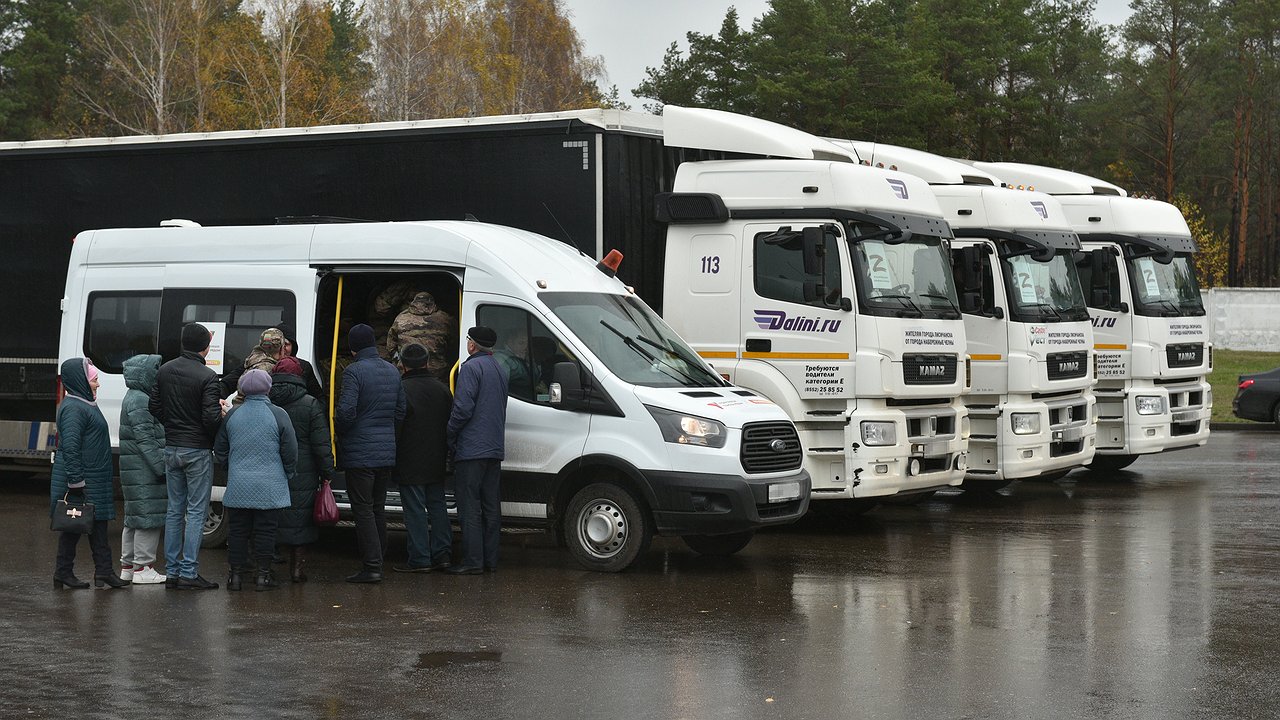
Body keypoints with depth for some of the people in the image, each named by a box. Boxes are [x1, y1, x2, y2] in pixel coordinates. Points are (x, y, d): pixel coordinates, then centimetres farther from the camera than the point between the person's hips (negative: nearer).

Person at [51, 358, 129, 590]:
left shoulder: (86, 405, 17)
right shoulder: (73, 408, -16)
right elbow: (70, 447, -22)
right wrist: (76, 481, -24)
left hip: (94, 480, 10)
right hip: (81, 481, -10)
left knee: (98, 526, 8)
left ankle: (104, 571, 10)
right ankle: (63, 572, 5)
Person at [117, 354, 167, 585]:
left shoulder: (138, 398, 19)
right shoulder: (139, 400, -14)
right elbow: (144, 437, -20)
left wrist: (160, 462, 20)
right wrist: (160, 464, -20)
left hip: (137, 471, 11)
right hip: (143, 471, -11)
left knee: (134, 518, 15)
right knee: (148, 515, -8)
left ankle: (128, 565, 21)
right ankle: (143, 568, -5)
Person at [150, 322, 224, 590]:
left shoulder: (165, 370, 5)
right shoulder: (206, 377, -16)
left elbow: (153, 406, 10)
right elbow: (211, 418, -21)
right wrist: (220, 409, 0)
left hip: (171, 449, 6)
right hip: (197, 451, -6)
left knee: (174, 510, 12)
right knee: (196, 512, -2)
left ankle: (172, 571, 13)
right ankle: (189, 573, -4)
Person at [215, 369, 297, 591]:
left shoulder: (232, 414, 2)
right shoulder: (278, 415, -7)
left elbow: (220, 450, 11)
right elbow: (290, 452, -5)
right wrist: (288, 475, 12)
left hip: (238, 487, 3)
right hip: (269, 487, -2)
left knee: (238, 529, 10)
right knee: (265, 530, 4)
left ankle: (236, 574, 13)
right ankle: (263, 575, 5)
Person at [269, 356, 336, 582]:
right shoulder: (311, 405, -4)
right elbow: (322, 444, -5)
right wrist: (327, 474, 2)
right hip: (302, 475, -2)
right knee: (300, 520, 6)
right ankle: (297, 568, 8)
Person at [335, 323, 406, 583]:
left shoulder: (353, 372, -13)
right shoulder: (392, 371, 11)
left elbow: (346, 411, -20)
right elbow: (401, 411, 14)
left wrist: (338, 428, -2)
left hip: (360, 452, -7)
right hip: (387, 452, 7)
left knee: (362, 510, -4)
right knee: (378, 509, 15)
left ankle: (371, 566, -7)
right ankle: (377, 559, 19)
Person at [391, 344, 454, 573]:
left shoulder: (402, 389, -15)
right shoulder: (441, 388, 7)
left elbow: (395, 425, -15)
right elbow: (451, 423, 12)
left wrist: (391, 455, -5)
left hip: (410, 463, -6)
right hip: (437, 462, 6)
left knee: (415, 509, -2)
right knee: (437, 504, 15)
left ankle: (420, 559, -2)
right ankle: (441, 552, 14)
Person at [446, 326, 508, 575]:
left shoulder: (471, 367, -10)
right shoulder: (499, 370, 19)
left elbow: (463, 407, -17)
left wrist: (450, 436, -6)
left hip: (471, 449, -9)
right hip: (494, 449, 9)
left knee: (470, 507, -7)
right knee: (490, 506, 11)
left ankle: (472, 561, -9)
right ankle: (490, 559, 13)